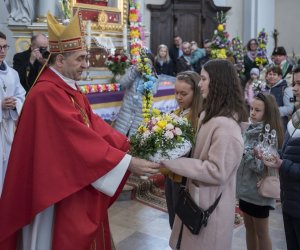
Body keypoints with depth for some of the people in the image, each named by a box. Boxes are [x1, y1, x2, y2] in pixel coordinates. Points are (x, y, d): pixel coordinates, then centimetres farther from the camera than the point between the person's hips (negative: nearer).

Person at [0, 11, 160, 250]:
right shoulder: (46, 94, -24)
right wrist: (128, 162, -26)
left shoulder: (69, 88, 8)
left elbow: (95, 126, 4)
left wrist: (129, 147, -7)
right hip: (59, 189, -9)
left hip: (79, 183, 9)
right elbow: (80, 139, -28)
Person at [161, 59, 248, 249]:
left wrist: (171, 161, -25)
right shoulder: (210, 115, 6)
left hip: (211, 206, -9)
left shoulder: (226, 126, -26)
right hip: (200, 199, 9)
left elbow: (217, 172, -26)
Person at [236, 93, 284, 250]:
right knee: (249, 228, 20)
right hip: (245, 187, 7)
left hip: (258, 190, -7)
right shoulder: (249, 129, 3)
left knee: (261, 232, 9)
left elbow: (261, 167, -23)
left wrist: (244, 151, -29)